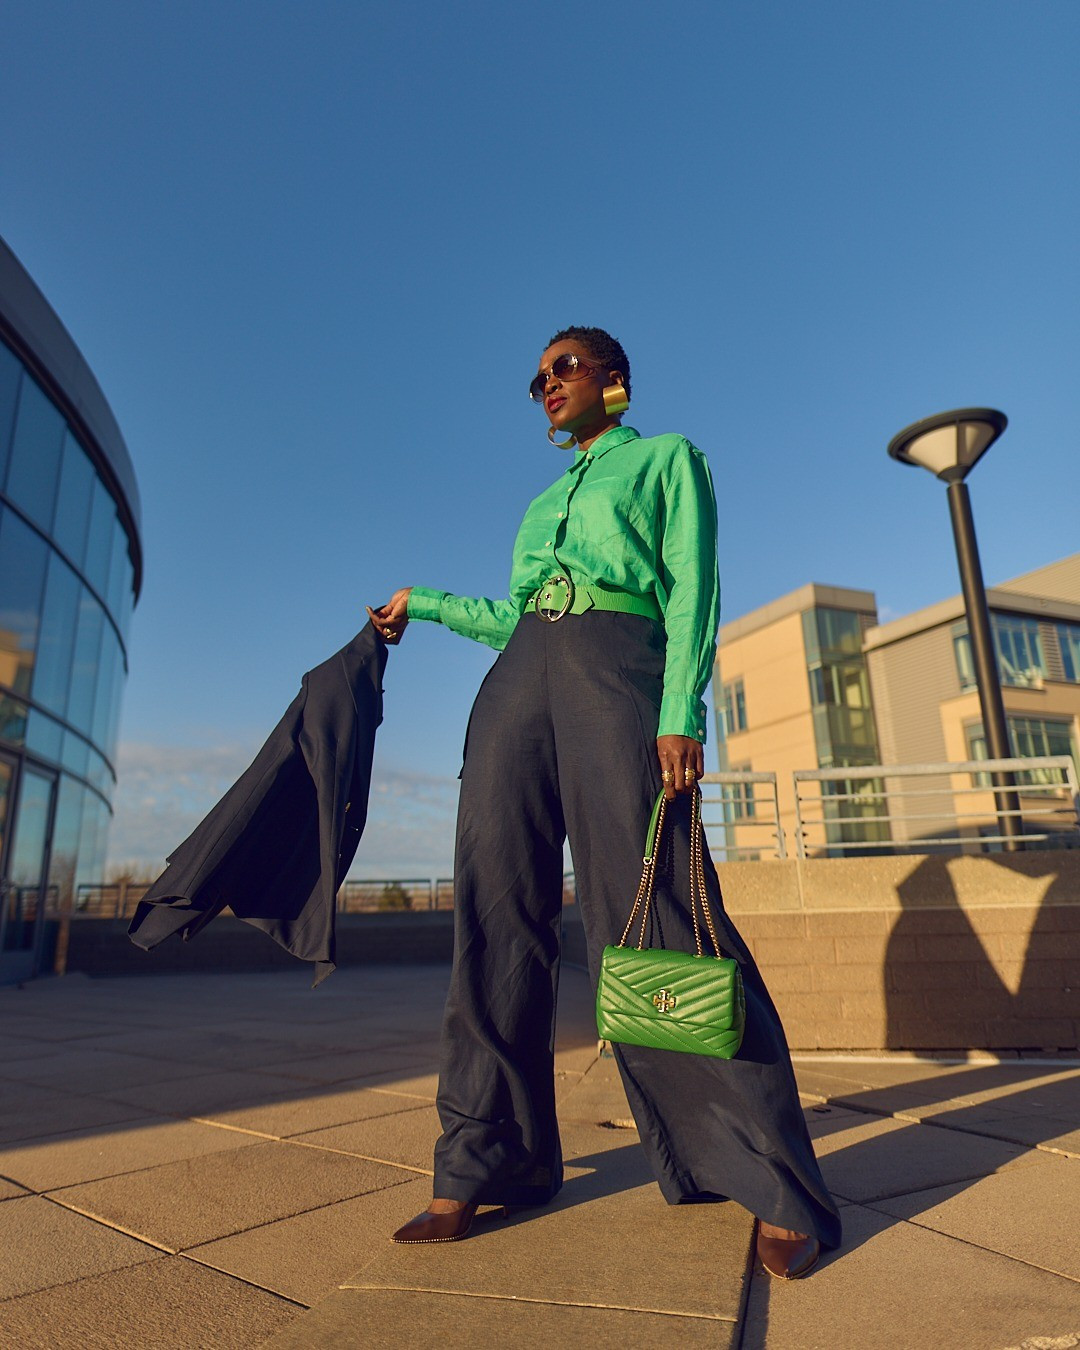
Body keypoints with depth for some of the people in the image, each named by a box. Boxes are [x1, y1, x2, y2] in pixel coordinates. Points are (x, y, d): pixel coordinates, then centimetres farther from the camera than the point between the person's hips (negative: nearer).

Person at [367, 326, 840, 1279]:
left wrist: (682, 713, -14)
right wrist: (424, 603, 38)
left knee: (651, 912, -12)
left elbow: (691, 590, 0)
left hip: (617, 671, -6)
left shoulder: (668, 459, 14)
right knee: (498, 913, -2)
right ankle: (485, 1166, 8)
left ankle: (777, 1188, -1)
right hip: (517, 681, 6)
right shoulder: (546, 499, 30)